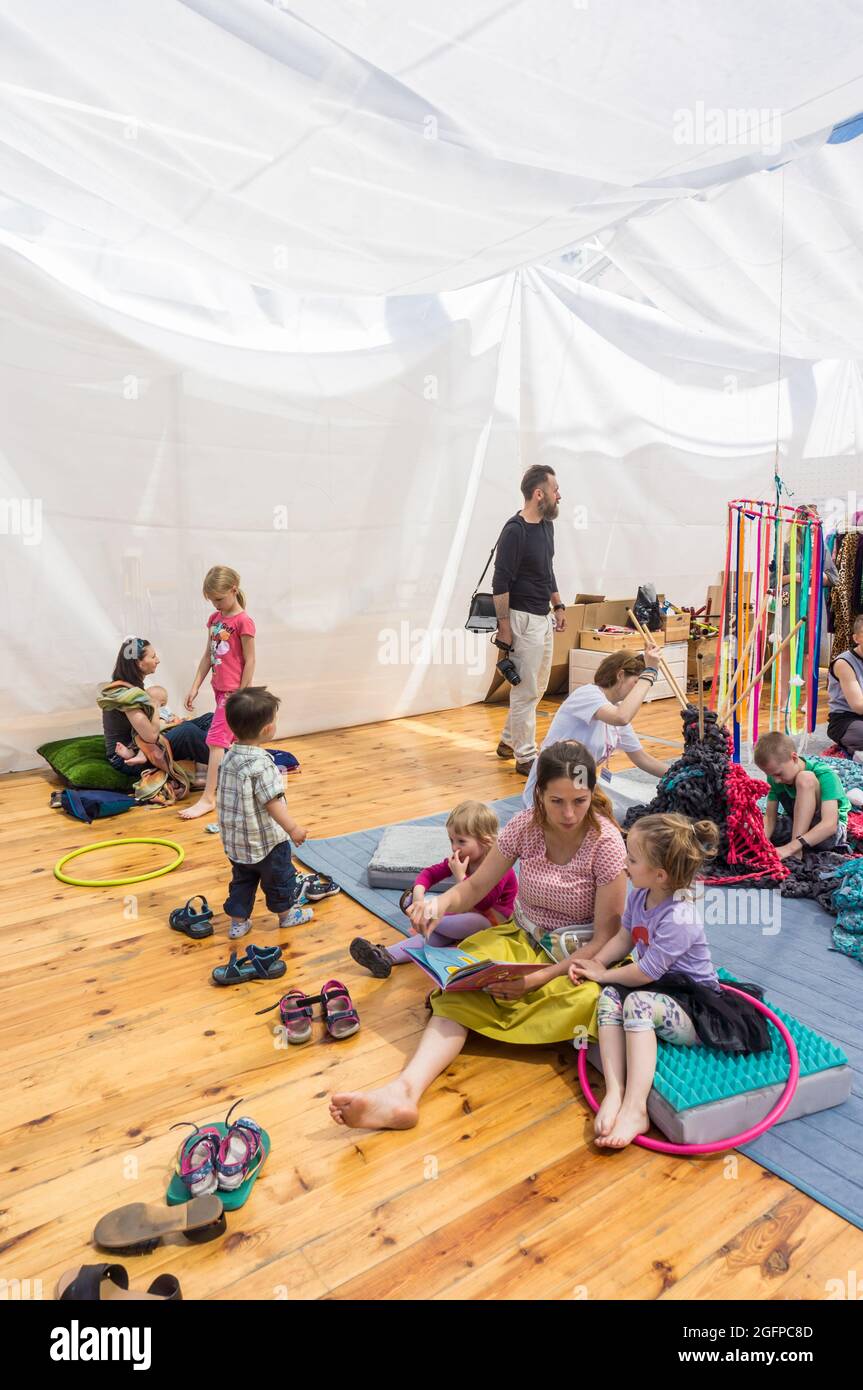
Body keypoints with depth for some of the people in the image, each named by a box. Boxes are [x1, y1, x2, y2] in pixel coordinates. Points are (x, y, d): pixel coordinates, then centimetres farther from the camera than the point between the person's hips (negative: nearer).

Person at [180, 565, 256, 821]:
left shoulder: (243, 621, -14)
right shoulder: (215, 619, 8)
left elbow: (249, 661, -14)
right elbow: (208, 655, 12)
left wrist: (242, 696, -14)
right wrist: (195, 687, 9)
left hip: (234, 691, -8)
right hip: (219, 687, 8)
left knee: (216, 740, -9)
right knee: (236, 740, 17)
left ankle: (208, 798, -5)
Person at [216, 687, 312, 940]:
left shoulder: (229, 756, -1)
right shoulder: (260, 764, -27)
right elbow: (272, 802, -27)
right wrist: (293, 828, -21)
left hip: (235, 839, 7)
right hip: (265, 839, -7)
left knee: (242, 880, 21)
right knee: (279, 878, 16)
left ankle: (238, 923, 27)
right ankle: (286, 915, 34)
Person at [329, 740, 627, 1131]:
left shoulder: (606, 842, -19)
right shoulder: (525, 826, -10)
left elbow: (606, 935, -16)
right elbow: (475, 887, -1)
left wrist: (540, 977, -25)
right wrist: (441, 903, -25)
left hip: (578, 954, -2)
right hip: (521, 939, 2)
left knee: (586, 1001, -39)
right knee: (458, 994, -25)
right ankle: (404, 1091, -43)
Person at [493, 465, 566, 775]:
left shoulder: (546, 525, 9)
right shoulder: (515, 531, -17)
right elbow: (500, 583, -17)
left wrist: (558, 606, 17)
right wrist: (504, 627, -19)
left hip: (544, 617, 9)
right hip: (523, 618, -9)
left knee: (537, 688, 17)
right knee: (526, 690, -1)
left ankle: (508, 741, 32)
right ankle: (526, 757, 10)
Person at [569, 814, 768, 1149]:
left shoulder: (679, 920, -28)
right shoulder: (640, 894, -2)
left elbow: (645, 973, -21)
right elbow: (623, 938, 13)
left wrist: (602, 973, -6)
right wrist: (593, 963, -1)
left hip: (696, 1008, -8)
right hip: (660, 990, 8)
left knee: (638, 1002, -34)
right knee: (609, 997, -19)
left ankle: (634, 1109, -35)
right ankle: (614, 1092, -29)